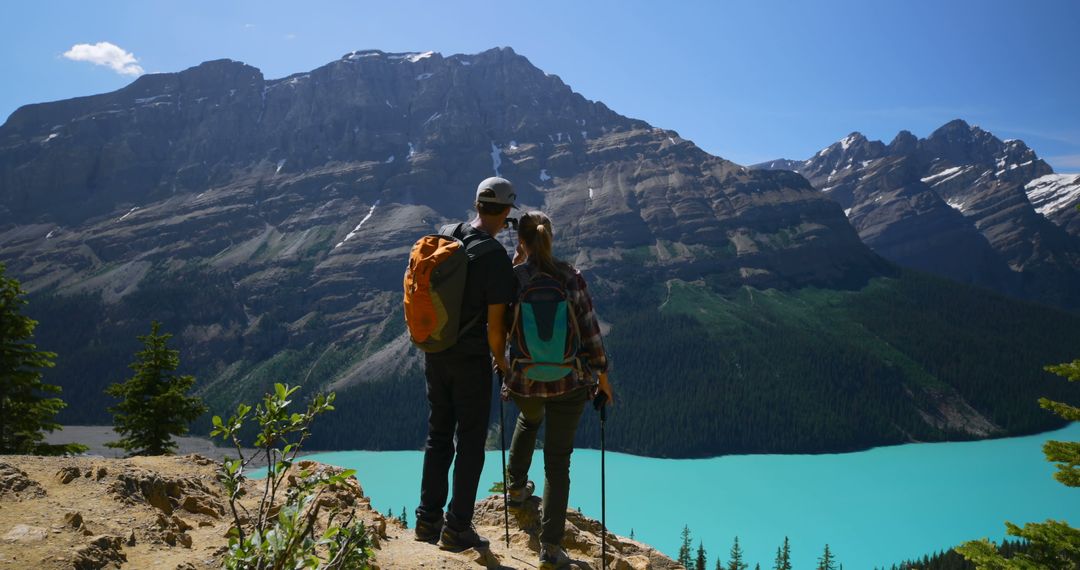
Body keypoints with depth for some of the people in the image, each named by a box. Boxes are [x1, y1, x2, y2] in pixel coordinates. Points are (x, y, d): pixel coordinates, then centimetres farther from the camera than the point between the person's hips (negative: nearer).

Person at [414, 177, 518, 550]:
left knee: (438, 435, 17)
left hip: (434, 352, 6)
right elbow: (495, 325, -17)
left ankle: (428, 519, 25)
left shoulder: (442, 237, -1)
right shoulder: (497, 259, -19)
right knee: (471, 442, 7)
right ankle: (457, 528, 13)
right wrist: (501, 359, 0)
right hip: (471, 359, -6)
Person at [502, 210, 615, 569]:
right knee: (558, 461, 10)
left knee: (529, 419, 38)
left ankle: (516, 486, 52)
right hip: (567, 382, -1)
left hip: (523, 381, 1)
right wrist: (603, 376, 6)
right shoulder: (571, 277, -9)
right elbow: (590, 331, -6)